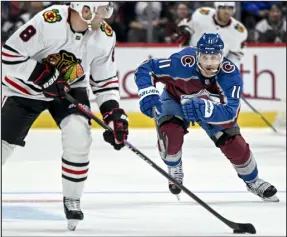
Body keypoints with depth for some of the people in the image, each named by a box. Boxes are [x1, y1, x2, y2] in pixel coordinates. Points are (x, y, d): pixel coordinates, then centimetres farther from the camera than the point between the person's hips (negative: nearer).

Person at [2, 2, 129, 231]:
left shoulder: (105, 37, -16)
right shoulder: (49, 21, -33)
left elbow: (105, 80, -3)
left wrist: (114, 113, -14)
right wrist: (44, 77, -30)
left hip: (70, 89, 3)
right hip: (26, 87, -3)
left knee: (78, 136, -20)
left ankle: (72, 200, -2)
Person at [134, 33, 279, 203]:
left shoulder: (231, 74, -35)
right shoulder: (182, 63, -39)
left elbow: (230, 114, -43)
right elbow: (145, 69, -30)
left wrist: (205, 109, -61)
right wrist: (148, 94, -47)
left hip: (213, 104, 2)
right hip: (176, 98, -1)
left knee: (233, 143, -7)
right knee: (170, 132, -30)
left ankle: (253, 181, 23)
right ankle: (174, 170, 2)